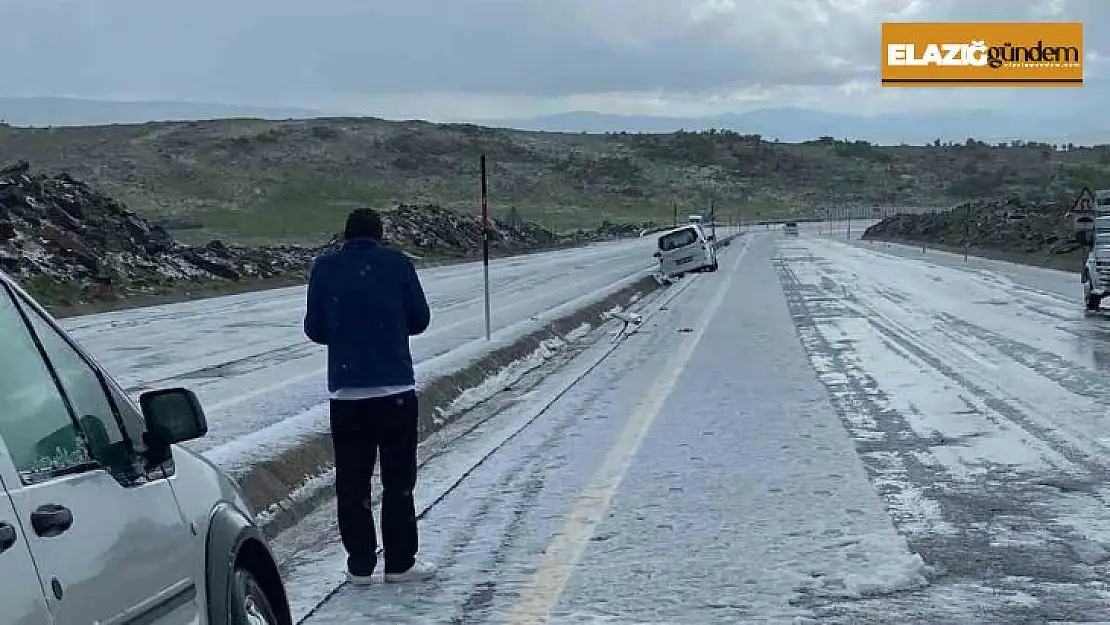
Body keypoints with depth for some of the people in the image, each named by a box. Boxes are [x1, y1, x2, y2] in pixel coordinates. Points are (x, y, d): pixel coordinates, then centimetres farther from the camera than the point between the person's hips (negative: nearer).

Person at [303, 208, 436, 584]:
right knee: (399, 480, 7)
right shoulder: (397, 264, -1)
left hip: (346, 394, 1)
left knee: (351, 481, 8)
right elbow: (420, 320, 5)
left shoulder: (324, 268, 2)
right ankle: (400, 563, 10)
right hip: (396, 390, -1)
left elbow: (314, 329, 5)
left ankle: (360, 564, 11)